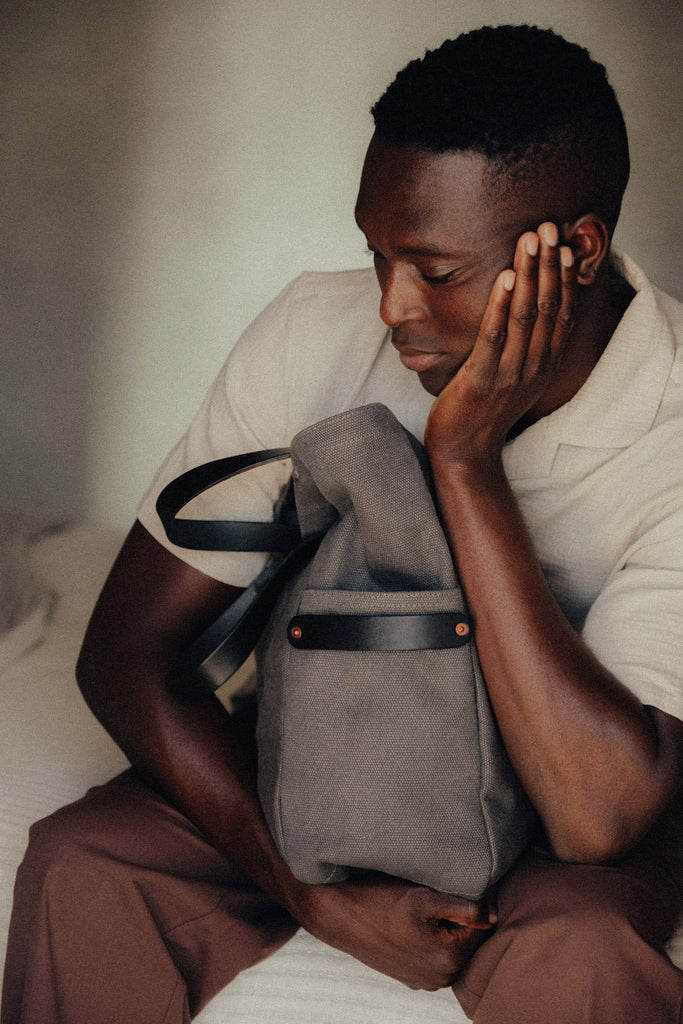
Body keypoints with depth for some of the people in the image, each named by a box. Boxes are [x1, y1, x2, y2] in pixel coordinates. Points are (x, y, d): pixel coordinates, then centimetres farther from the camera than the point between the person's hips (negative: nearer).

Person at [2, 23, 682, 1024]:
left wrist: (465, 460, -35)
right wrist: (316, 895, -23)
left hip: (543, 800, -2)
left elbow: (599, 819, -35)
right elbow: (124, 650, -13)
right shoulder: (313, 335, -16)